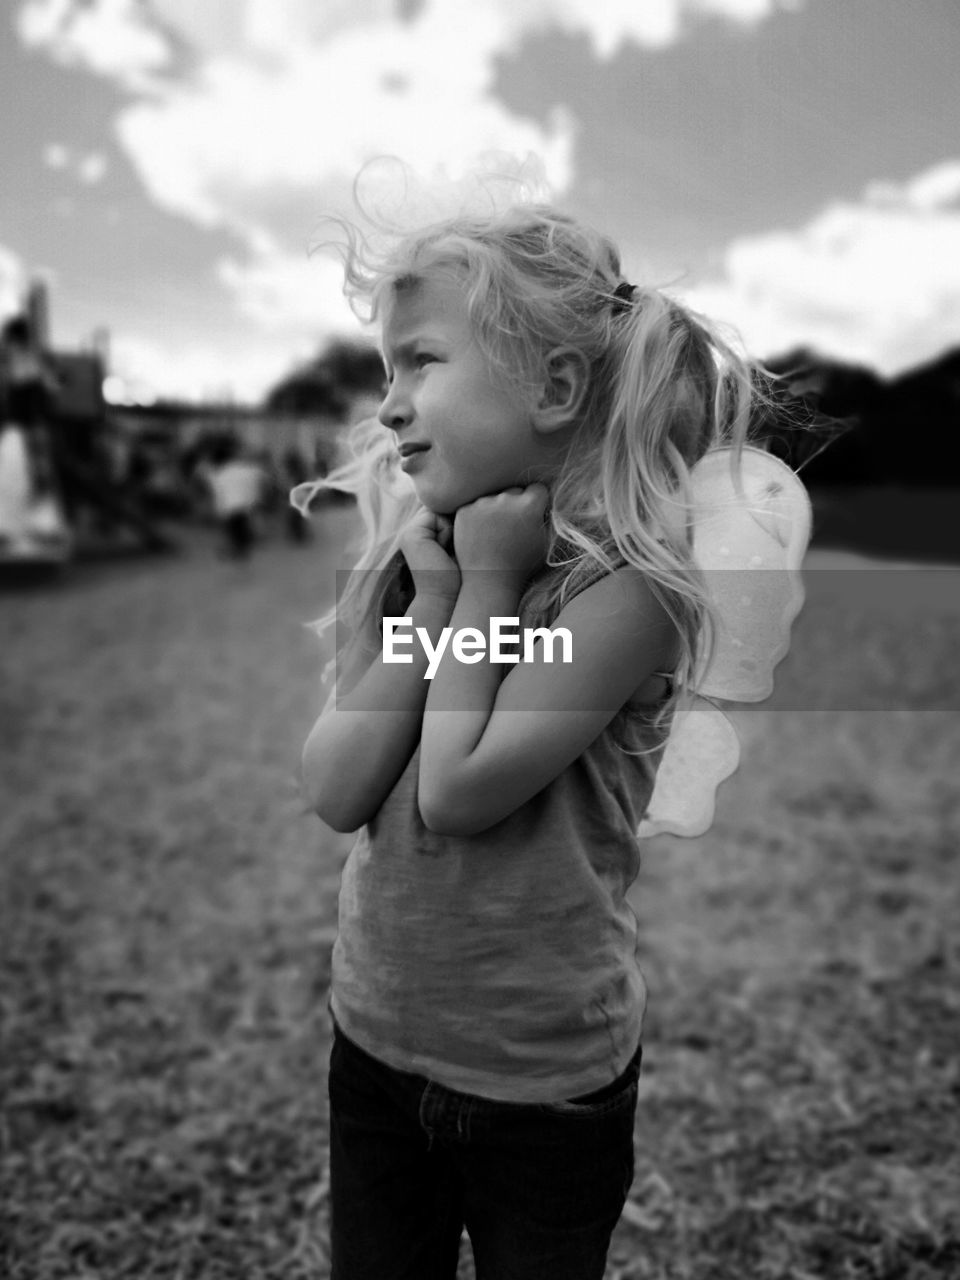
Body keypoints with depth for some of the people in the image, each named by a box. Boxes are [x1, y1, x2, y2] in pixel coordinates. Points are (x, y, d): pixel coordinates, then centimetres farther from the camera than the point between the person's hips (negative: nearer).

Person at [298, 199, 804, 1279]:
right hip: (374, 1037, 5)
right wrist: (433, 597, -17)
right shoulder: (403, 558, -4)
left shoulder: (626, 584, -20)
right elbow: (333, 794, -11)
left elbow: (456, 794, -25)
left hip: (546, 1077, -4)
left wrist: (486, 583, -18)